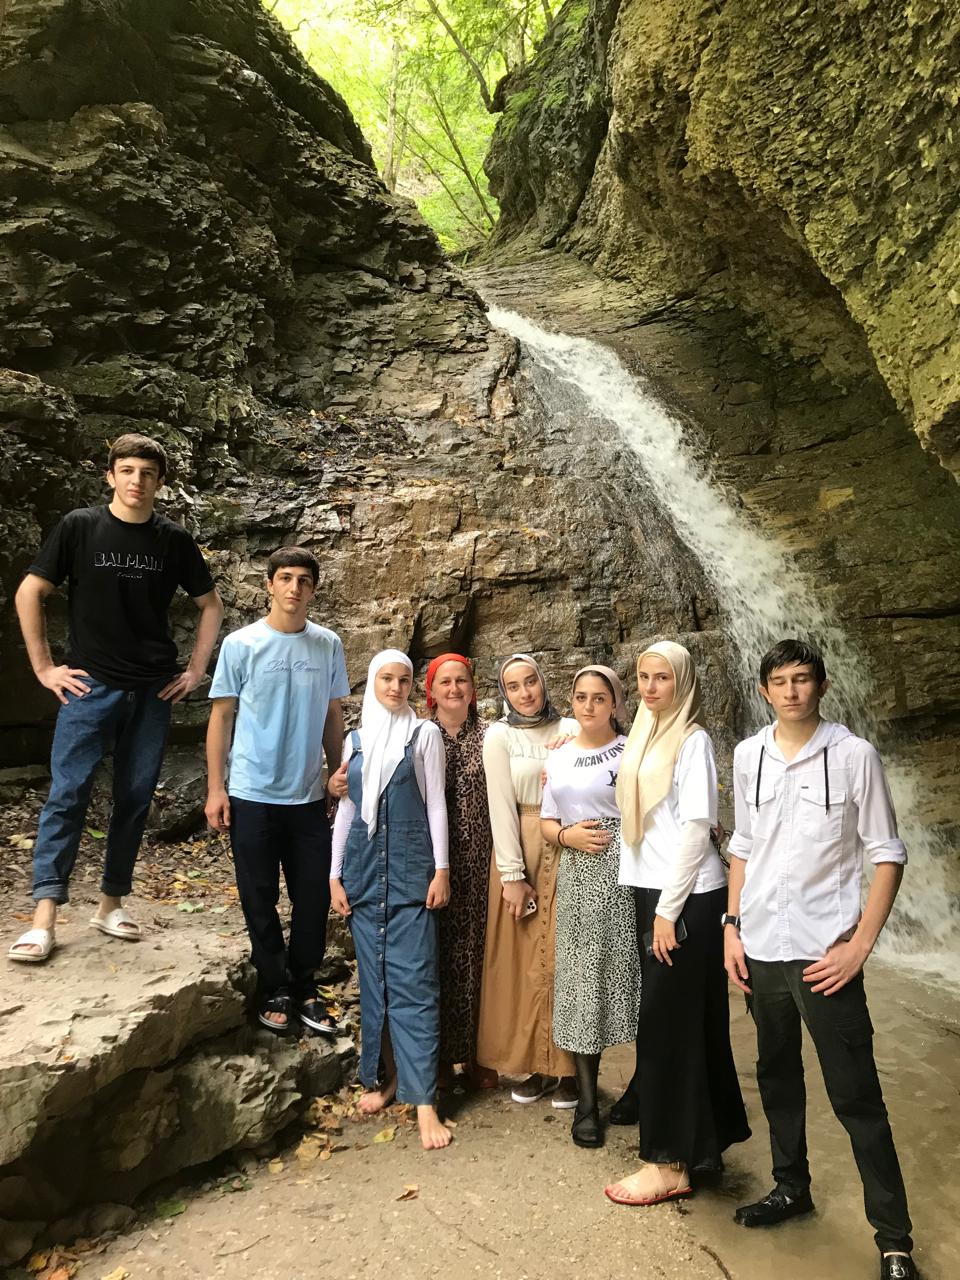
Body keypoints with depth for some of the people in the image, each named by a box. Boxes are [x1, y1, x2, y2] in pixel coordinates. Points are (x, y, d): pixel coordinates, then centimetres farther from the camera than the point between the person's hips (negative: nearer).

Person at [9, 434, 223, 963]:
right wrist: (44, 666, -2)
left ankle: (112, 904, 21)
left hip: (153, 691, 2)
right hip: (90, 685, -2)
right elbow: (29, 593, 3)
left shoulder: (174, 540, 4)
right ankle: (44, 917, -1)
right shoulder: (79, 527, -1)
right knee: (68, 793, -7)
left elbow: (211, 606, 13)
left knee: (135, 799, 7)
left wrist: (196, 670, 6)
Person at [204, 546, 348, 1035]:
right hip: (252, 796, -2)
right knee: (260, 900, 9)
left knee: (314, 898, 8)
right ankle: (274, 990, 26)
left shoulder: (329, 645, 3)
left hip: (309, 797, 3)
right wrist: (215, 788, -5)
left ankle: (304, 990, 26)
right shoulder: (241, 644, -5)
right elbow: (221, 716, -2)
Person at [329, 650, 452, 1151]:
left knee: (413, 981, -6)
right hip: (364, 869, 4)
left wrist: (441, 869, -7)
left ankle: (423, 1099, 0)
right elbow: (346, 809, 12)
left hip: (410, 869, -4)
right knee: (373, 979, 10)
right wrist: (335, 875, 7)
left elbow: (436, 803, -1)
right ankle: (384, 1075, 25)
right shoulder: (355, 740, 10)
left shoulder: (425, 733, 0)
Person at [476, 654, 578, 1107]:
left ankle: (567, 1068, 16)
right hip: (520, 850, -1)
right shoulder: (500, 735, -1)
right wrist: (512, 875, -10)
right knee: (524, 959, 5)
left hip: (568, 852, 1)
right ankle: (535, 1064, 20)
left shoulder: (571, 729, 4)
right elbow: (501, 806, -6)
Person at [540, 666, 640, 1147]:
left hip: (627, 875, -3)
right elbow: (546, 823, 14)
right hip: (579, 879, 4)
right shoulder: (557, 757, 12)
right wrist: (568, 835, -5)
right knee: (581, 980, 6)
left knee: (630, 975, 1)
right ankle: (587, 1100, 19)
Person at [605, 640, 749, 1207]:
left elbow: (697, 828, -16)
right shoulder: (646, 736, 11)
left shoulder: (693, 740, -12)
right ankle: (702, 1139, 31)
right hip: (653, 891, 7)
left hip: (688, 898, -7)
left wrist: (669, 909, -16)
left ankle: (669, 1164, 14)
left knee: (667, 1022, 0)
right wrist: (654, 905, 10)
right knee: (688, 1020, 16)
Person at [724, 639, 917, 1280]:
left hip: (824, 953, -4)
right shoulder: (748, 755, 2)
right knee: (777, 1075, 19)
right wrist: (732, 926, 7)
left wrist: (860, 946, -10)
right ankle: (791, 1187, 39)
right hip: (760, 948, 4)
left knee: (857, 1098, 3)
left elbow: (888, 857, -5)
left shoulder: (854, 755, -9)